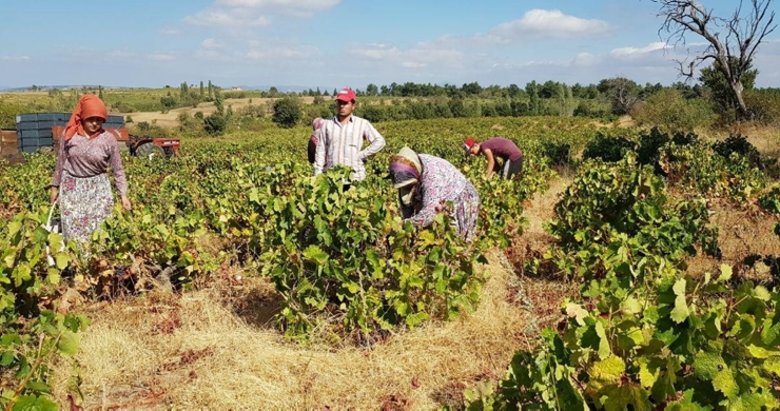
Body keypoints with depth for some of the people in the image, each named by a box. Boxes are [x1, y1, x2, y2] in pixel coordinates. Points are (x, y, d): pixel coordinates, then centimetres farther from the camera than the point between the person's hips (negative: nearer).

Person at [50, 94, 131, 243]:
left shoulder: (108, 139, -7)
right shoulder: (69, 134, -4)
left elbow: (118, 169, -3)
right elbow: (60, 162, 7)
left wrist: (123, 194, -7)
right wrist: (55, 186, 11)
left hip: (98, 189, -1)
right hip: (71, 188, 1)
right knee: (73, 231, 4)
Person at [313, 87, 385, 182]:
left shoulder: (362, 124, 5)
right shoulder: (327, 124, 10)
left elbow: (379, 141, -2)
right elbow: (320, 152, 9)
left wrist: (361, 155, -7)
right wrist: (318, 176, 3)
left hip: (355, 177, -1)